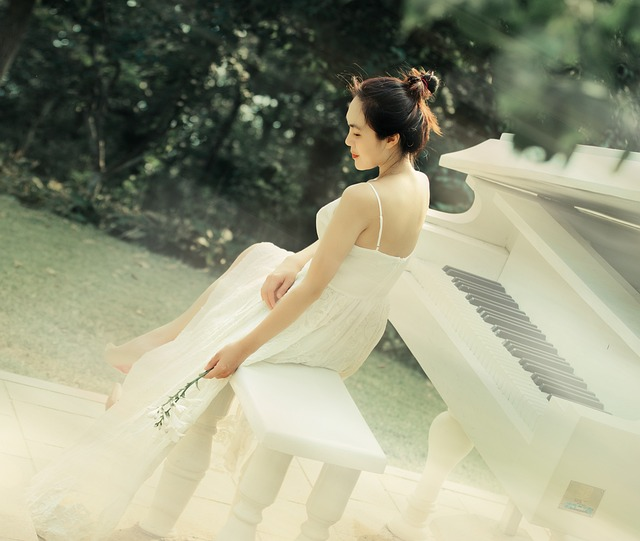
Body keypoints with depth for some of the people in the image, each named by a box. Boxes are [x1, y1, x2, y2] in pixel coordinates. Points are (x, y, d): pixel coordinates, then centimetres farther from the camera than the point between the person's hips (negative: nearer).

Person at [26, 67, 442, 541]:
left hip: (325, 332, -9)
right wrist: (295, 262, -6)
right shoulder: (418, 185, -2)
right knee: (260, 256, 23)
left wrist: (242, 348, -19)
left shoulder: (363, 198, -28)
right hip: (360, 330, 9)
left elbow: (312, 289, -25)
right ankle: (165, 344, 25)